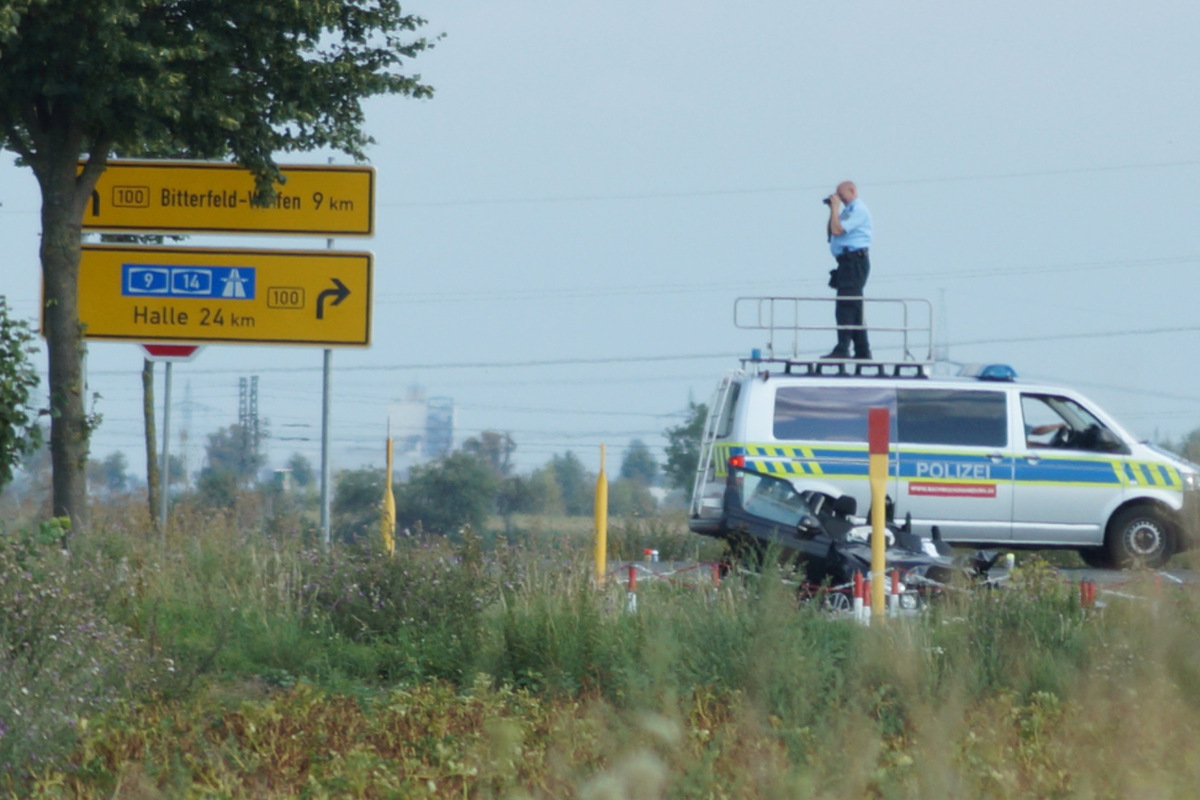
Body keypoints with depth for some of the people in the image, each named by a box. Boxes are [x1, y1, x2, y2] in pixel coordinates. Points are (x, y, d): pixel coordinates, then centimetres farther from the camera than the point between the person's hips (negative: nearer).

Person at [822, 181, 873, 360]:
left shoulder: (858, 209, -10)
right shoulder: (848, 210, 20)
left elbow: (837, 230, -19)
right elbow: (831, 231, 19)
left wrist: (835, 207, -8)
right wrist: (833, 209, 11)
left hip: (855, 262, -10)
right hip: (848, 262, 10)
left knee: (845, 306, -14)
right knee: (854, 308, 11)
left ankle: (842, 349, -18)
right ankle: (862, 351, 14)